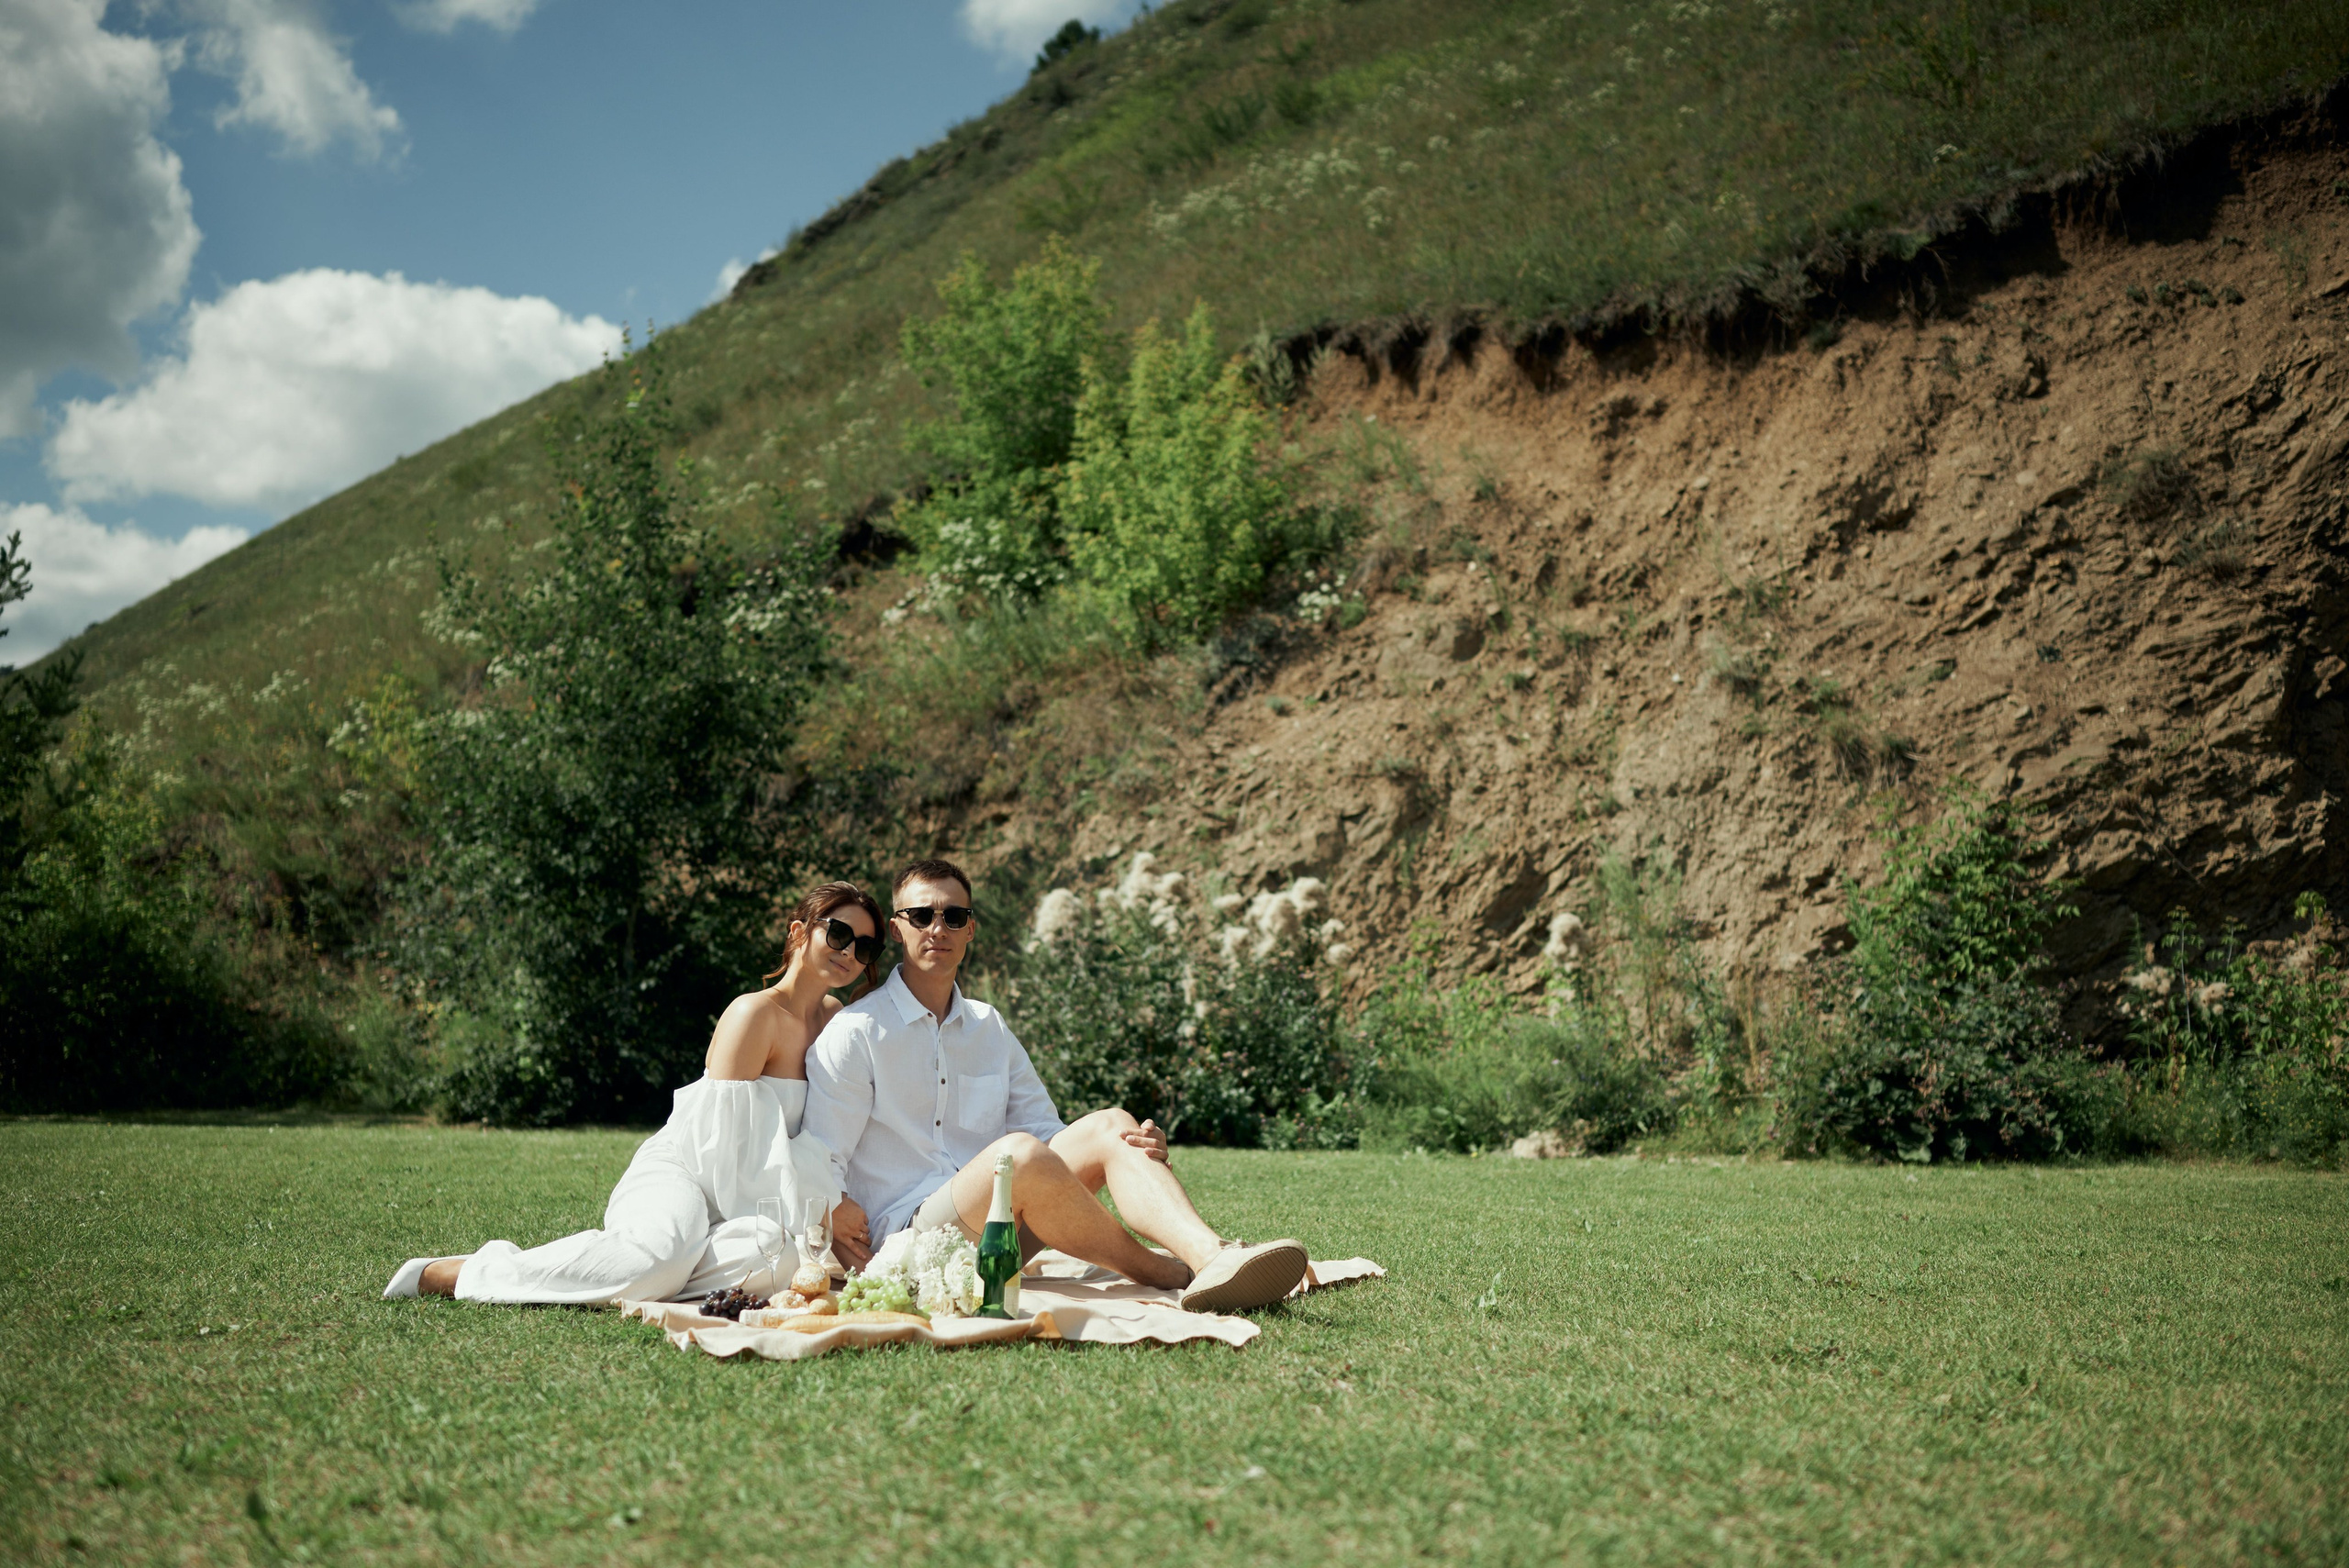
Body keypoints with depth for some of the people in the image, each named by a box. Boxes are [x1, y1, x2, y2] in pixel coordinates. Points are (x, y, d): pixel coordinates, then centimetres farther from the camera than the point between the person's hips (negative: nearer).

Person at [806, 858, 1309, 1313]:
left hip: (997, 1234, 6)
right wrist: (838, 1219, -21)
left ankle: (1210, 1257, -41)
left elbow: (1046, 1133, 15)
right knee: (1019, 1152, -34)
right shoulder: (855, 1032, 0)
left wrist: (1135, 1147, -3)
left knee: (1108, 1125, -15)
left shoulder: (990, 1028, 18)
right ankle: (1168, 1275, -22)